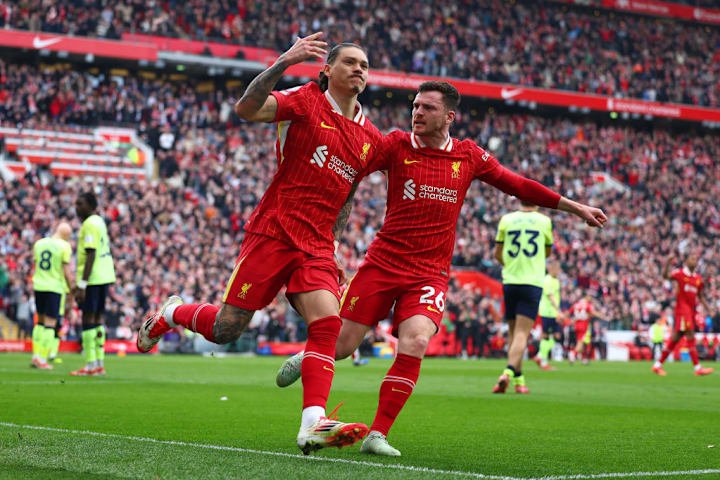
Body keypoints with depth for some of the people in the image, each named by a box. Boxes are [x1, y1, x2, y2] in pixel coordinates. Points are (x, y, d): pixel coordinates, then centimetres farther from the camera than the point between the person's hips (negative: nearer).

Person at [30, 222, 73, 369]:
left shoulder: (39, 243, 7)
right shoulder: (65, 247, -7)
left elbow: (35, 268, 12)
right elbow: (66, 271, -8)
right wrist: (72, 290, 1)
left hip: (39, 286, 5)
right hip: (55, 287, -5)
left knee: (41, 321, 18)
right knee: (50, 324, 0)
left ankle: (36, 356, 14)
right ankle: (42, 360, -4)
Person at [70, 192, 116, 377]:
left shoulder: (90, 225, -13)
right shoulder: (99, 221, 17)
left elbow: (91, 255, -20)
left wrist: (82, 285, -22)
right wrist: (80, 283, 27)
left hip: (92, 278, -9)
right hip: (104, 276, 9)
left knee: (88, 319, -6)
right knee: (97, 318, 12)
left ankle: (91, 365, -7)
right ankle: (99, 363, 15)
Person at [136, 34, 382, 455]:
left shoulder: (371, 137, 14)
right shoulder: (305, 101, -3)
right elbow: (247, 108, -20)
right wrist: (284, 63, -31)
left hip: (316, 247, 5)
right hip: (273, 231, -4)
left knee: (328, 322, -19)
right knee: (227, 329, -1)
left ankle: (313, 425, -25)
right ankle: (170, 314, 31)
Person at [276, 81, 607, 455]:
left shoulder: (469, 156, 5)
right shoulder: (397, 145, -2)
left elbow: (518, 185, 15)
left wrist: (574, 207, 17)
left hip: (430, 273, 1)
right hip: (383, 263, -1)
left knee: (415, 343, -24)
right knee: (341, 346, 0)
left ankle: (377, 435, -13)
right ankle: (307, 357, 39)